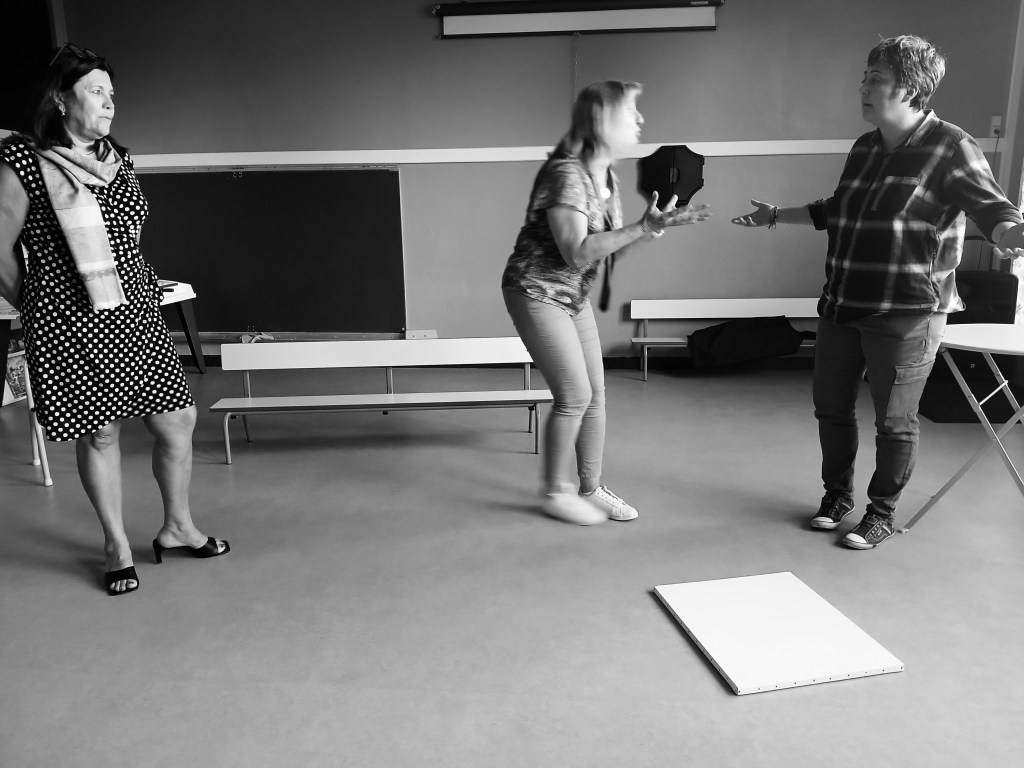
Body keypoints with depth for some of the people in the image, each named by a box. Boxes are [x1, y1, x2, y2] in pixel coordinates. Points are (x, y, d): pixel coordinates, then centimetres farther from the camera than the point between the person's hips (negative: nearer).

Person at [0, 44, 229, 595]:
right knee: (99, 434, 5)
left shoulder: (116, 160, 11)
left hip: (135, 314, 5)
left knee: (177, 423, 5)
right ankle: (117, 546, 25)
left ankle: (177, 527, 27)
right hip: (70, 325, -5)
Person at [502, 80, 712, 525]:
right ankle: (555, 492, 12)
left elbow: (616, 249, 7)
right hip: (537, 292, -9)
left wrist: (661, 223, -7)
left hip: (574, 296, 9)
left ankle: (590, 488, 21)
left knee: (596, 393, 7)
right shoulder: (566, 173, -21)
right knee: (575, 396, -7)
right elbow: (577, 253, -28)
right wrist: (643, 228, -28)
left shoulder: (606, 176, 6)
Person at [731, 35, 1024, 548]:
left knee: (894, 421, 3)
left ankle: (882, 513, 22)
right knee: (831, 407, 13)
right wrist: (777, 216, 32)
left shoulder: (951, 149, -7)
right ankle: (837, 495, 33)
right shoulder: (865, 149, 13)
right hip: (842, 307, 7)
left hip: (905, 314, -6)